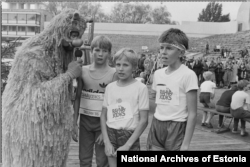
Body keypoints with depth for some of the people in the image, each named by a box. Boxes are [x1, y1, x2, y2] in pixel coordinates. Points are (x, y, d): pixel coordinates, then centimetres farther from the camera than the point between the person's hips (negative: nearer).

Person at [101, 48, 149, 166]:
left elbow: (143, 120, -8)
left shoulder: (140, 88, -7)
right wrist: (107, 142, -4)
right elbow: (103, 116, 7)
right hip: (111, 134, 3)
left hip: (130, 136, -3)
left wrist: (127, 145, -11)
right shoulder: (110, 87, 4)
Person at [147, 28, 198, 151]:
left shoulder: (188, 75, -12)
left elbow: (192, 113, -12)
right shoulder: (158, 73, 7)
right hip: (156, 127, 6)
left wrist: (186, 143, -14)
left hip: (176, 128, -5)